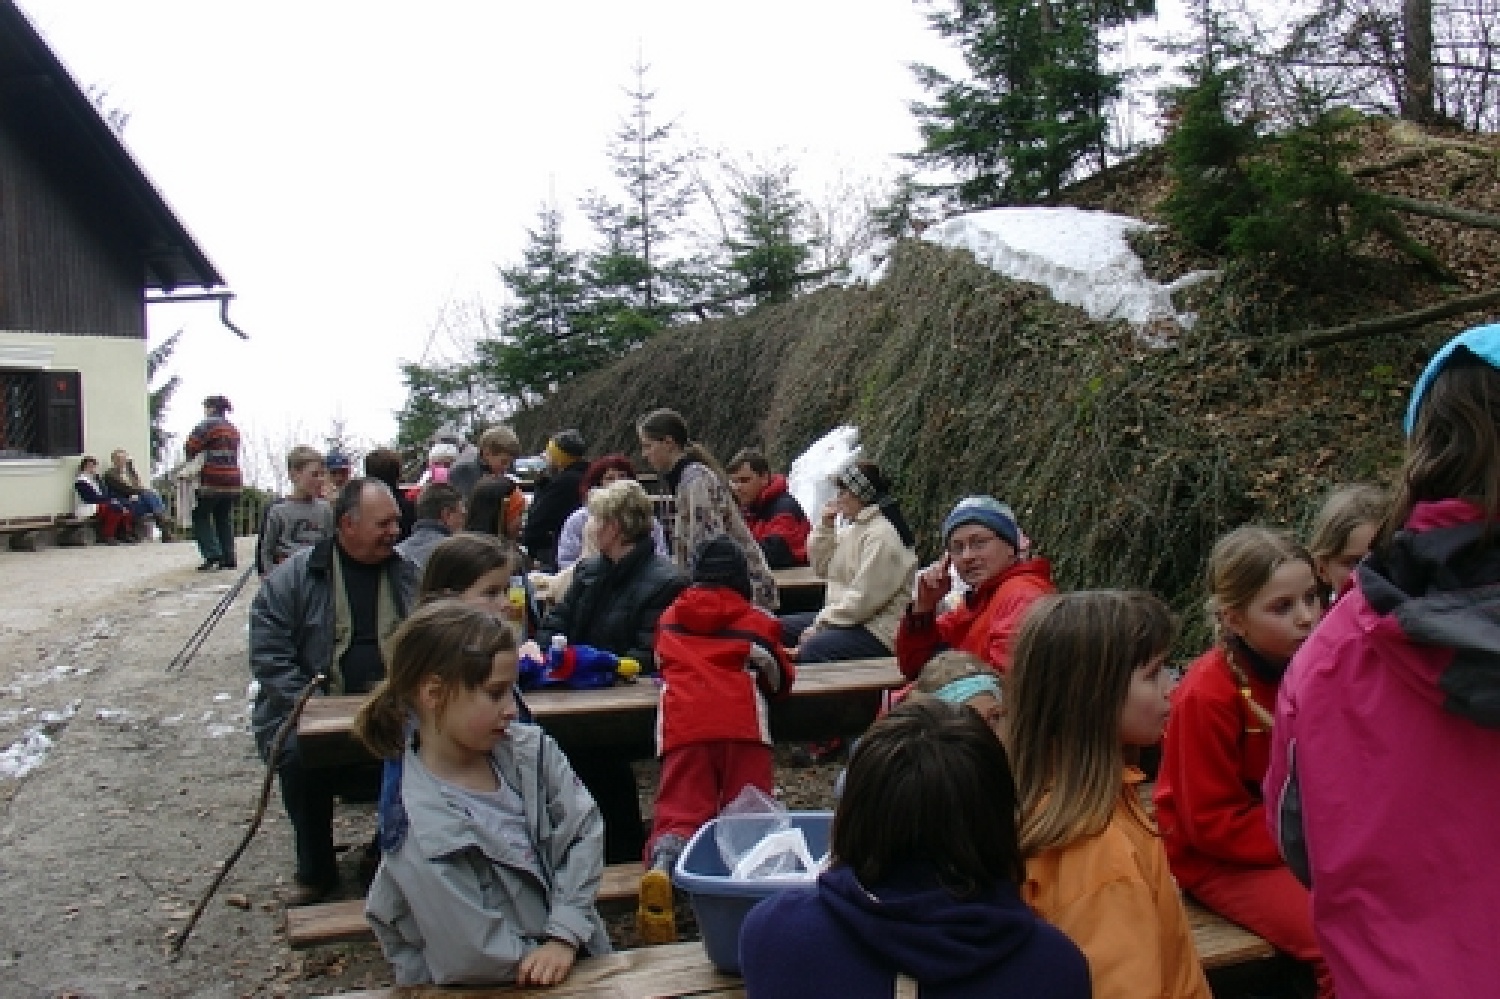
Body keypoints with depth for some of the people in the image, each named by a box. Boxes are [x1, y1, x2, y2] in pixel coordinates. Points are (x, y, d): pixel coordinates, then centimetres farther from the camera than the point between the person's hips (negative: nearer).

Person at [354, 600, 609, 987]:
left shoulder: (532, 750, -2)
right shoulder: (422, 828, -17)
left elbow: (583, 831, -4)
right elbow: (476, 957, -15)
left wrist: (565, 937, -12)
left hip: (571, 951, 4)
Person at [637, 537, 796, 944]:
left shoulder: (670, 618, 27)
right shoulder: (758, 622, 21)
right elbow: (781, 682, 27)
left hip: (683, 727, 1)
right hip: (742, 725, -1)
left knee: (679, 814, -2)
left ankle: (661, 866, -34)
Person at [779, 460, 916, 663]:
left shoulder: (883, 535, -18)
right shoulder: (853, 527, 14)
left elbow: (864, 598, -23)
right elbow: (823, 568, 17)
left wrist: (819, 625, -17)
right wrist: (824, 526, 4)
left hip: (878, 631, -11)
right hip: (844, 618, 11)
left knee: (811, 649, -33)